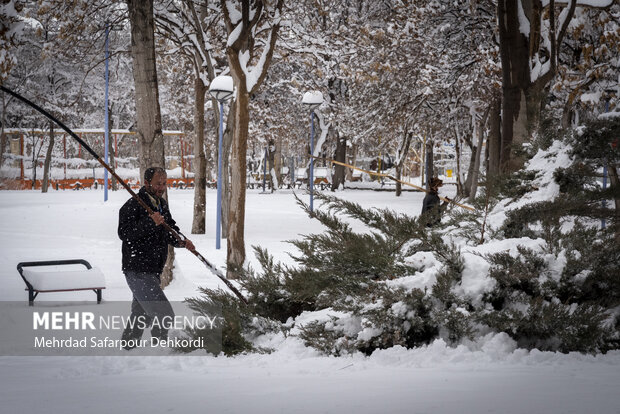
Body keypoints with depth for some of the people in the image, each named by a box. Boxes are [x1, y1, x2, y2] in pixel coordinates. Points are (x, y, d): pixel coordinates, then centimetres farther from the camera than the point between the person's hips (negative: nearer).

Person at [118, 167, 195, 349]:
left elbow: (170, 229, 23)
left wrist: (181, 241, 1)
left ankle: (127, 346, 35)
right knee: (164, 313, -15)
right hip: (137, 271, -9)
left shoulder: (162, 204, 14)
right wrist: (150, 222, -35)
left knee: (142, 313, 21)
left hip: (152, 270, 9)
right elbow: (125, 233, -26)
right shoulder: (133, 205, -14)